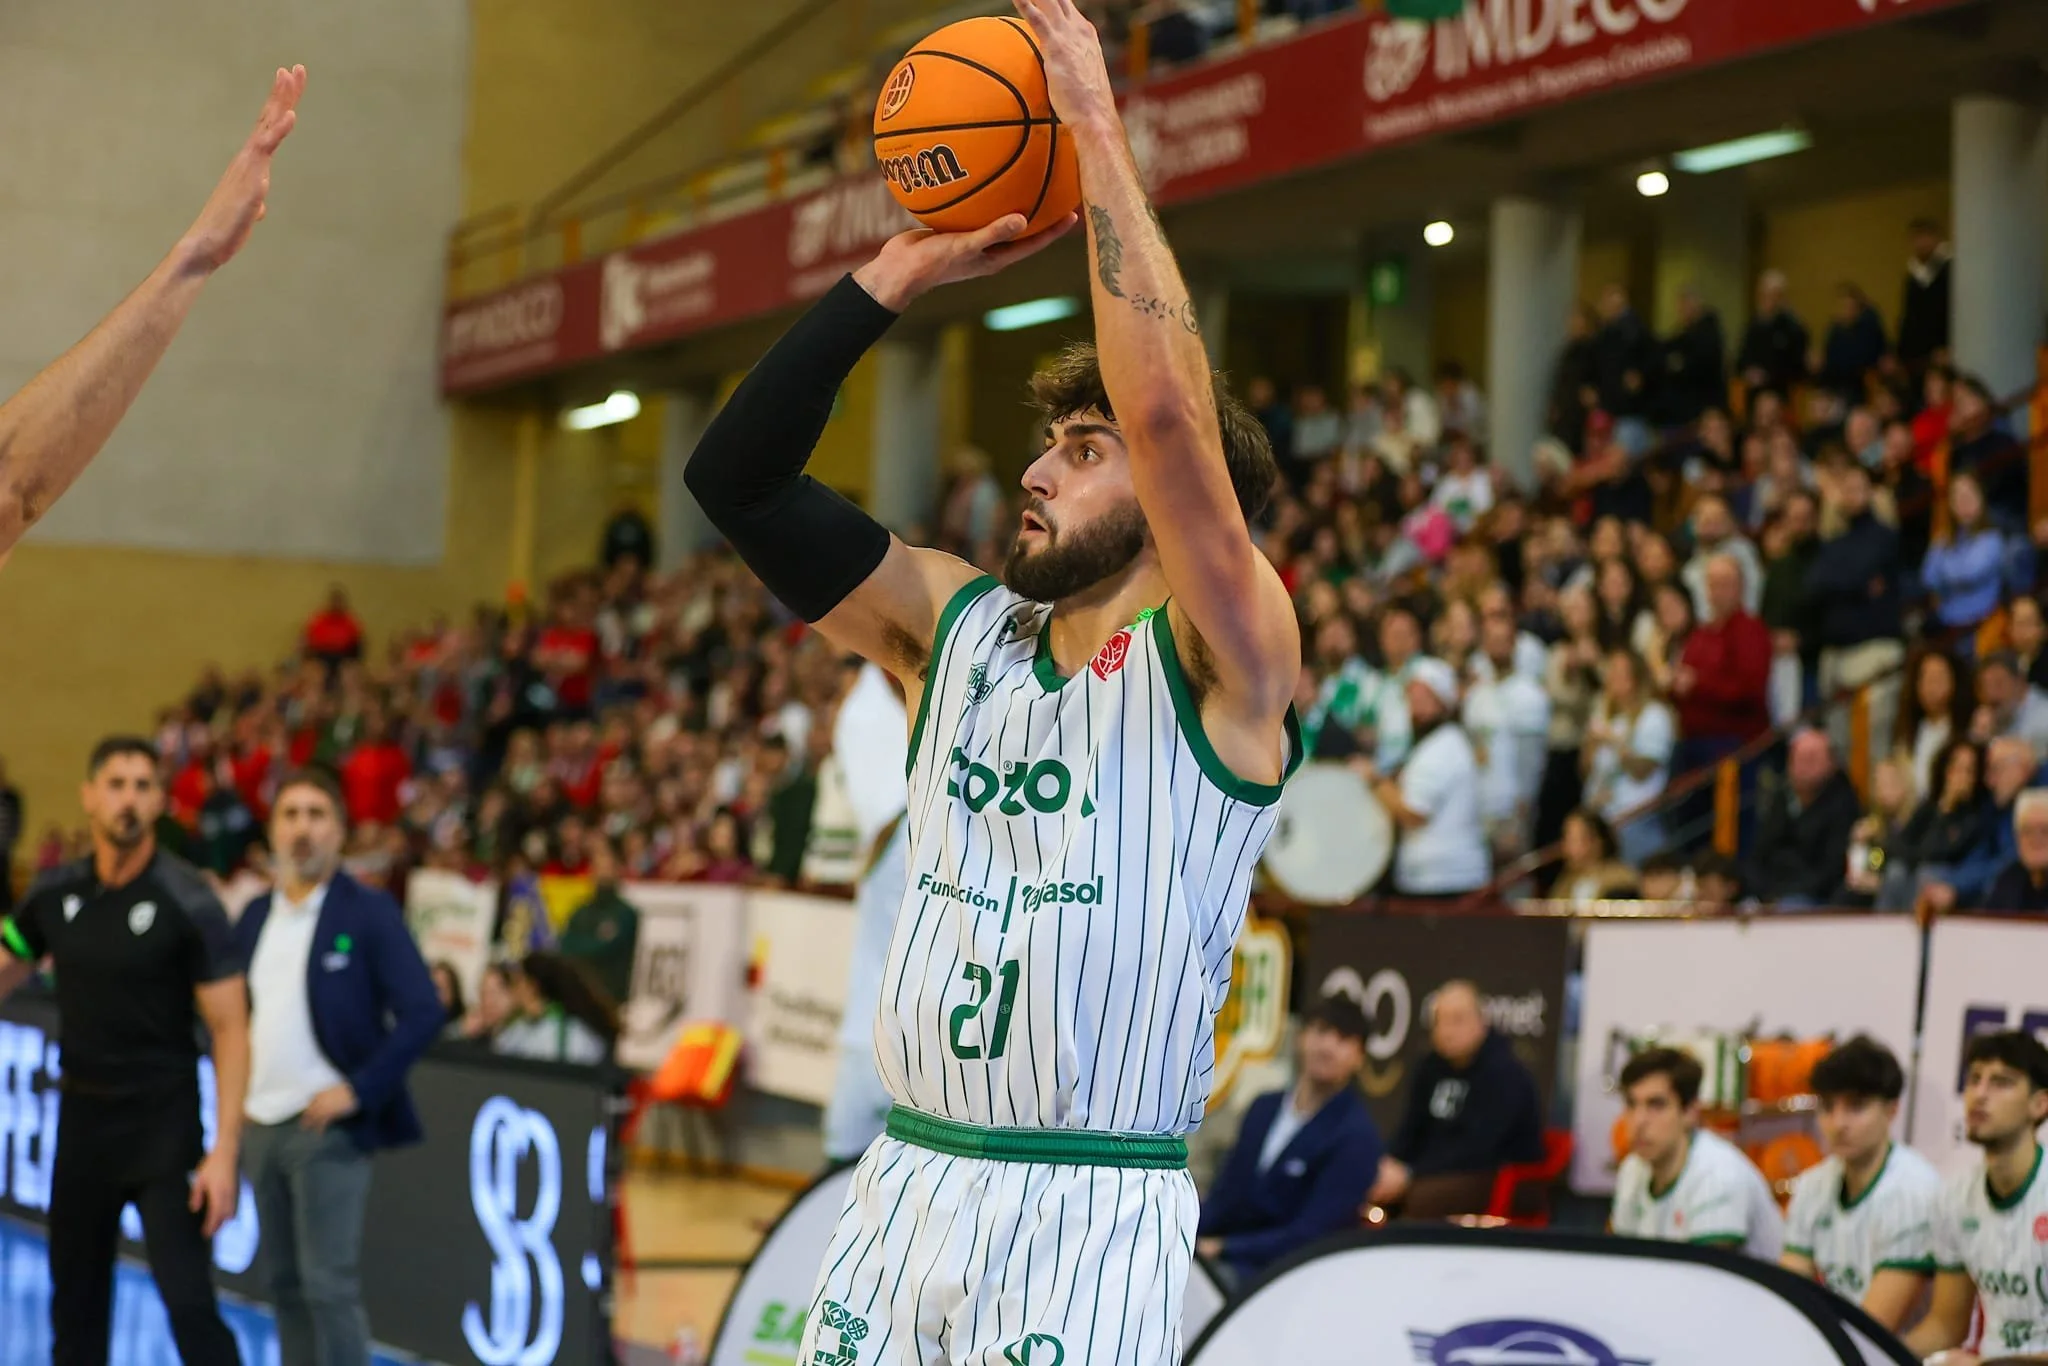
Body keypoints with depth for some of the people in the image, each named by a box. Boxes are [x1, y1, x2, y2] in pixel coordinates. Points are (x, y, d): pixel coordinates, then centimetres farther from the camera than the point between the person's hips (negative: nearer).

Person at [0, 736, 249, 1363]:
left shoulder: (188, 901, -12)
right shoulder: (56, 893, 1)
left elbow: (230, 1030, -12)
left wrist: (224, 1152, -18)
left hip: (163, 1129, -5)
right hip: (82, 1121, 5)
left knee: (189, 1303, -12)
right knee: (75, 1301, 13)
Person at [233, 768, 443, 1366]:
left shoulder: (370, 914, -6)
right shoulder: (255, 917, 12)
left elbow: (423, 1013, -11)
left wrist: (358, 1089, -15)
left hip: (328, 1130, -6)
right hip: (261, 1126, 6)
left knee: (329, 1286, -10)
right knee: (286, 1286, 11)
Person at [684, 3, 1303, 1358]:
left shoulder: (1224, 663, -6)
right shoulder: (958, 629, 11)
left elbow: (1169, 411, -23)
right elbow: (739, 476, 7)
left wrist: (1100, 138, -17)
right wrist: (894, 279, 1)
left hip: (1093, 1215, -5)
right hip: (907, 1193, 6)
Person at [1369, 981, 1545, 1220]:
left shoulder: (1503, 1072, -14)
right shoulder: (1431, 1068, 9)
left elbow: (1477, 1149, -23)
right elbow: (1412, 1129, 12)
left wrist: (1410, 1175, -27)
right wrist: (1390, 1166, -10)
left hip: (1506, 1184, -7)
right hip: (1442, 1175, 7)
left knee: (1421, 1198, -35)